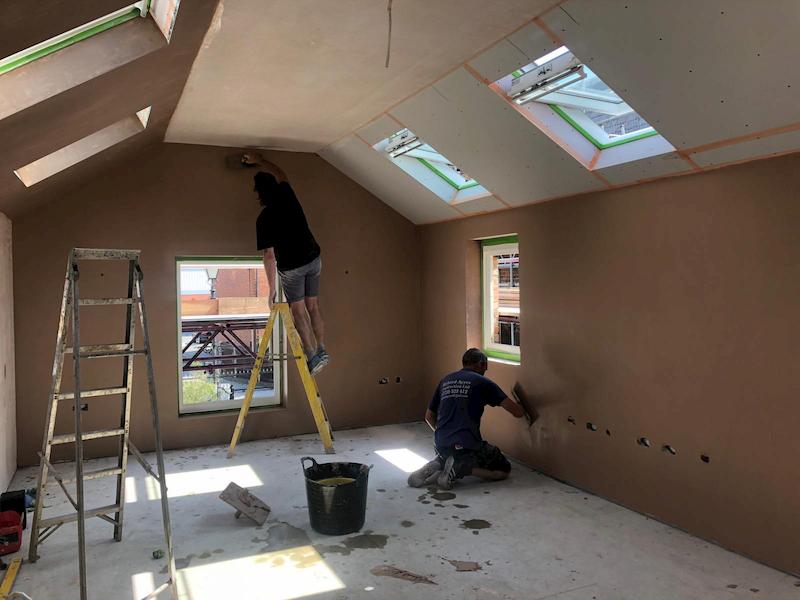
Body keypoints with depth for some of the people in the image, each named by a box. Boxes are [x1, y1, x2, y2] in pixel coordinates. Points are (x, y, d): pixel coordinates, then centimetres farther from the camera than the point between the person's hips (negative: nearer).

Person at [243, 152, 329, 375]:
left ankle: (313, 355, 2)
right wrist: (258, 161, 35)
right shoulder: (287, 196, -2)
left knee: (298, 310, 6)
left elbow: (269, 255, -17)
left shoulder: (264, 218, -16)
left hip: (291, 267, -5)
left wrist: (271, 288, -12)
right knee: (313, 307, 13)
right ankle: (321, 350, 13)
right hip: (314, 258, 5)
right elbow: (280, 174, 23)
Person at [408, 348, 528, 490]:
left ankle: (437, 465, 4)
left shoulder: (446, 380, 15)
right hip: (467, 446, -6)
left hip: (440, 446, 6)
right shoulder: (482, 382, 0)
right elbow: (517, 411, -3)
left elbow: (429, 417, 20)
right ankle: (461, 468, -11)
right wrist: (522, 410, 20)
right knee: (504, 470, 10)